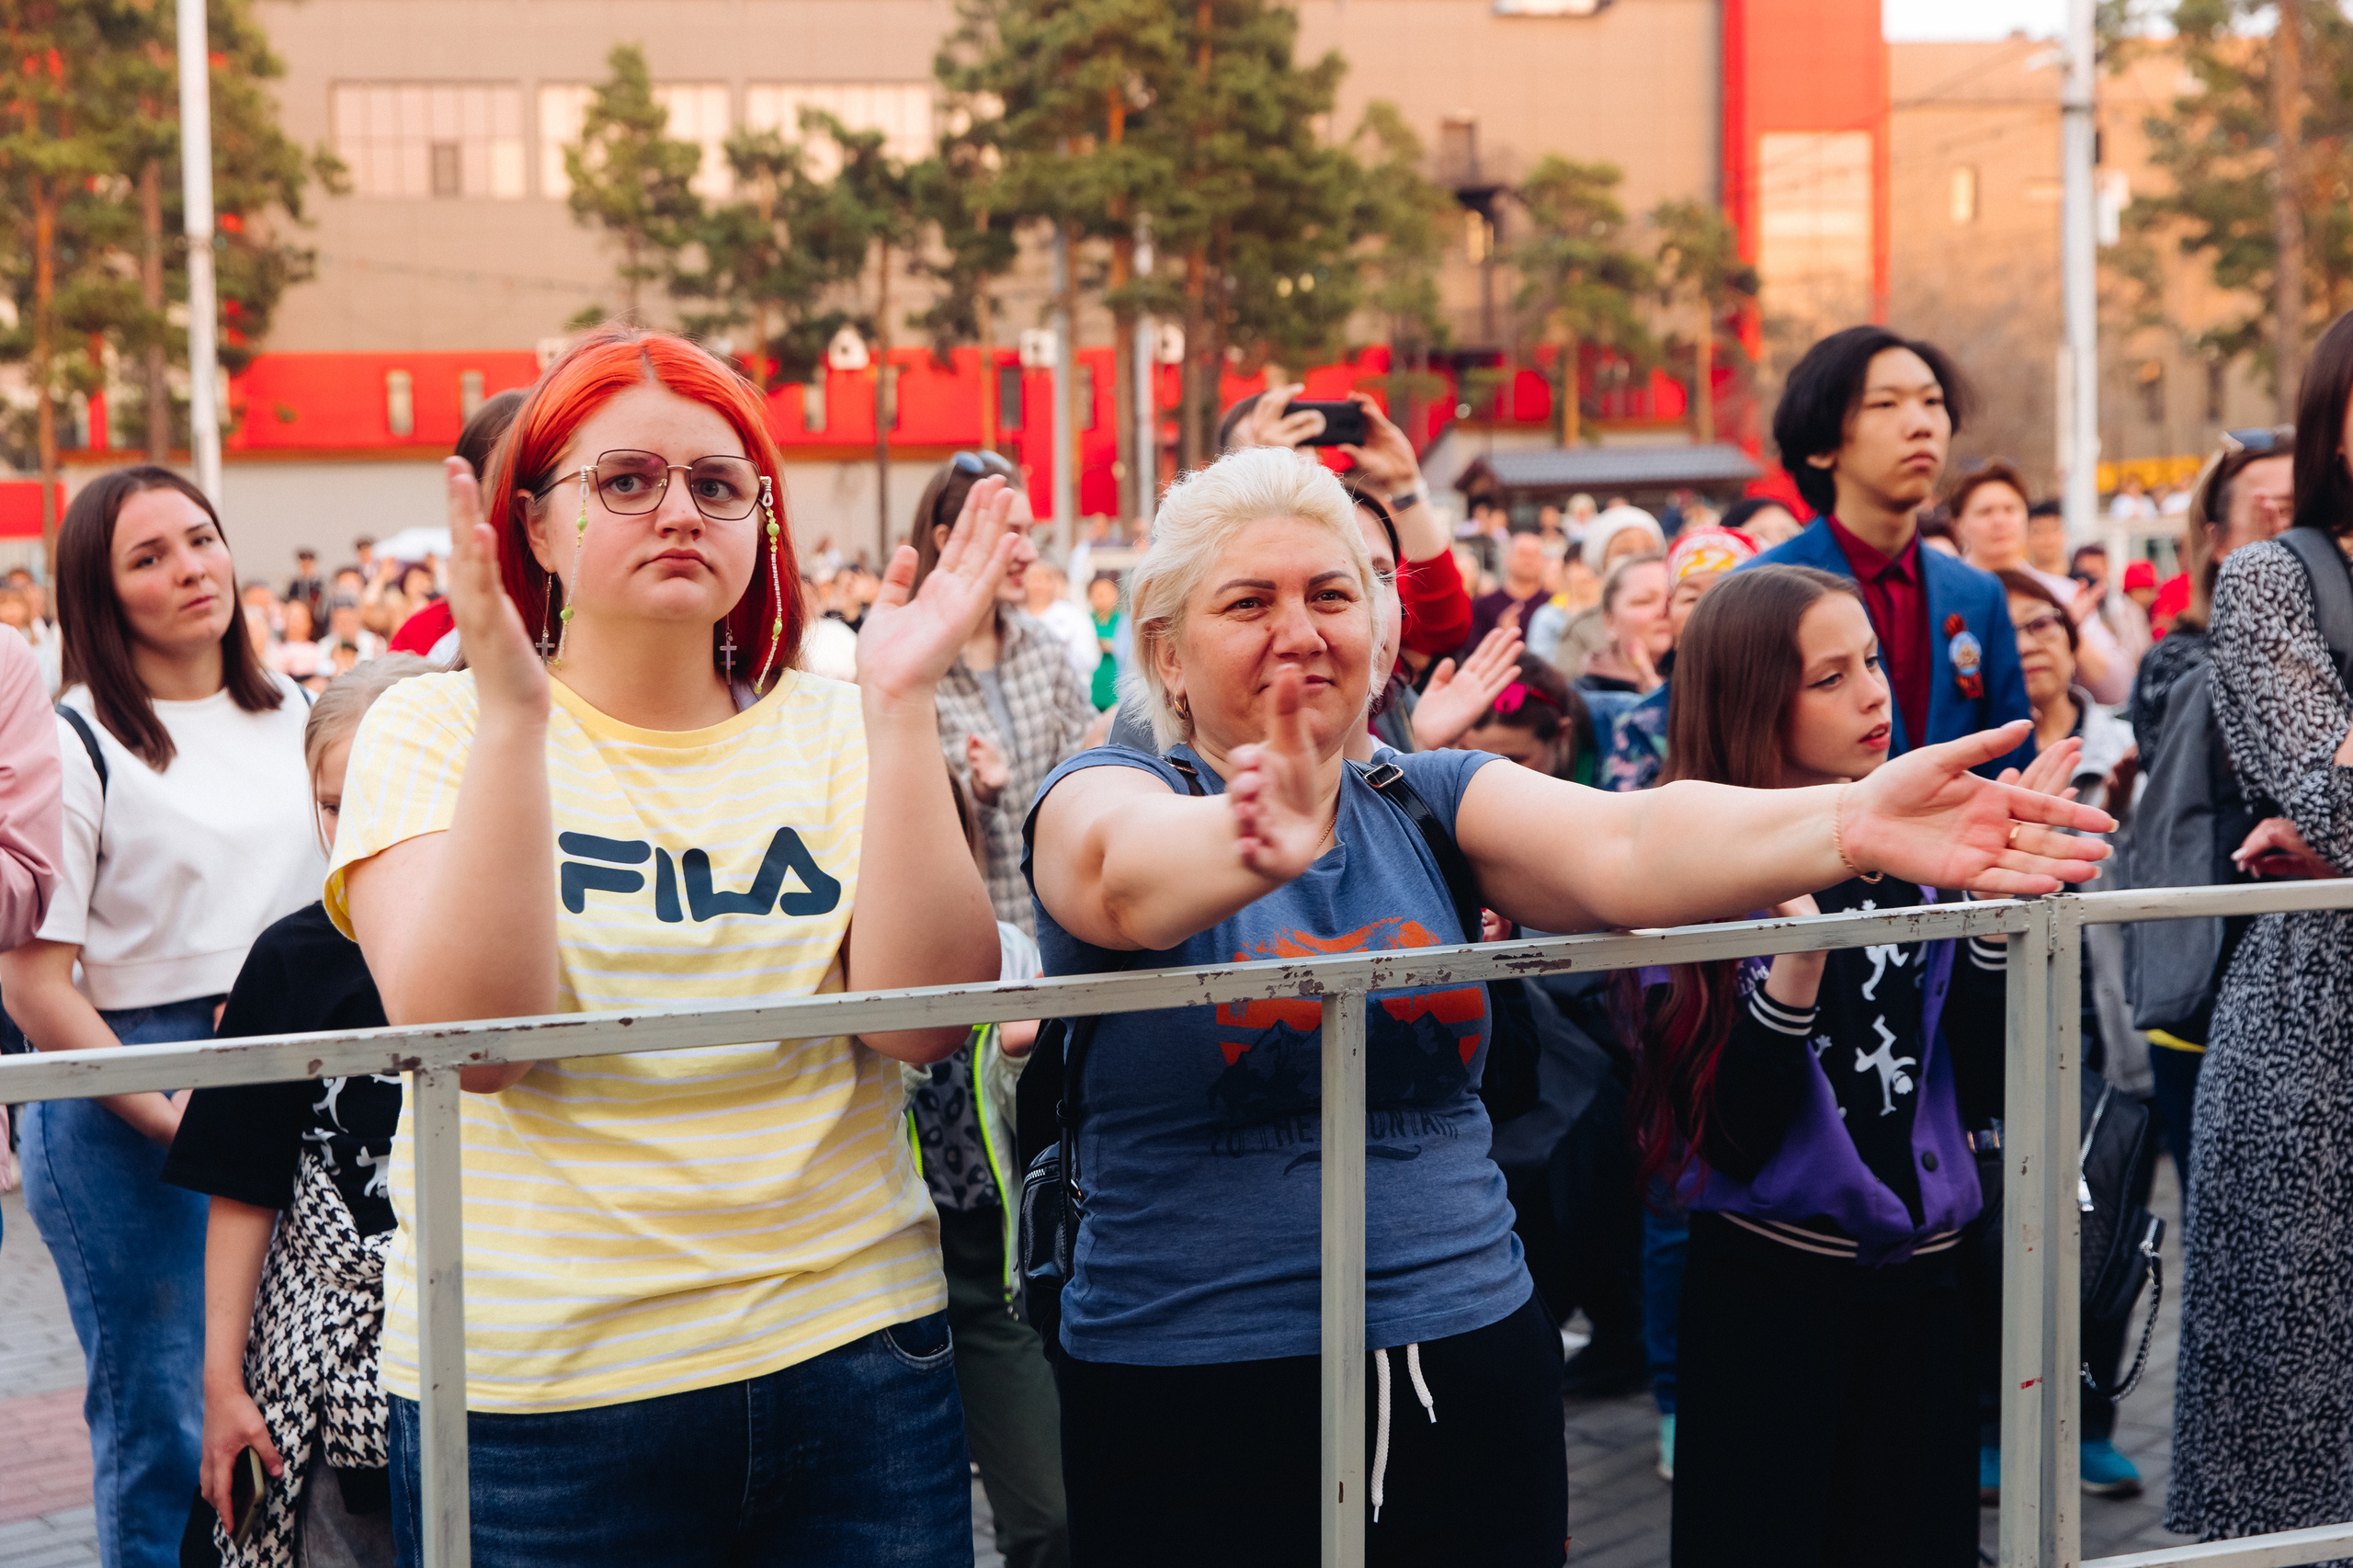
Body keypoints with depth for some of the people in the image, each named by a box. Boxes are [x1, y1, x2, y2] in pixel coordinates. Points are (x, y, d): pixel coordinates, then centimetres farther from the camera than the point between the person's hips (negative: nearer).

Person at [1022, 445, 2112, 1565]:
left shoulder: (1434, 802, 5)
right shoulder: (1105, 795, -4)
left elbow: (1622, 846, -14)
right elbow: (1129, 868, -28)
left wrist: (1848, 824, -32)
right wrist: (1250, 838, -51)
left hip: (1473, 1377, 3)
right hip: (1192, 1417, -3)